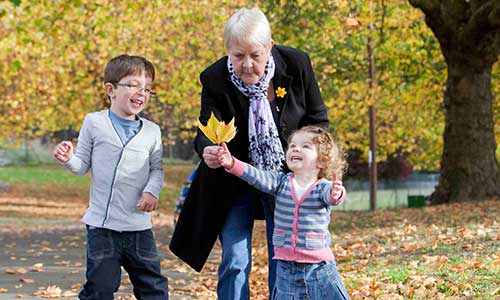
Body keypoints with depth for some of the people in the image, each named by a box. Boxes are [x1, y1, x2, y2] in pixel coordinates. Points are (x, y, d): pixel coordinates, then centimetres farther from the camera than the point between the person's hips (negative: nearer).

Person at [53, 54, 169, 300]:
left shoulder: (151, 132, 6)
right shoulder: (94, 123, 0)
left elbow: (156, 169, 10)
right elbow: (82, 165, 4)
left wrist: (152, 191, -10)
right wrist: (68, 159, -17)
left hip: (138, 224, 2)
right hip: (102, 223, -2)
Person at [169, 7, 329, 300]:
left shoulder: (297, 64, -16)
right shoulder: (215, 79, -19)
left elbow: (318, 119, -2)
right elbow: (207, 131, -23)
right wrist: (207, 151, -46)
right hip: (234, 183, -1)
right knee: (234, 262, -4)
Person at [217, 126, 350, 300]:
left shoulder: (323, 187, -7)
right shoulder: (281, 182, 3)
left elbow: (331, 196, -28)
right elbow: (258, 177, -11)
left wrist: (336, 194, -53)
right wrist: (232, 164, -27)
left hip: (319, 265, -3)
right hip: (286, 266, 3)